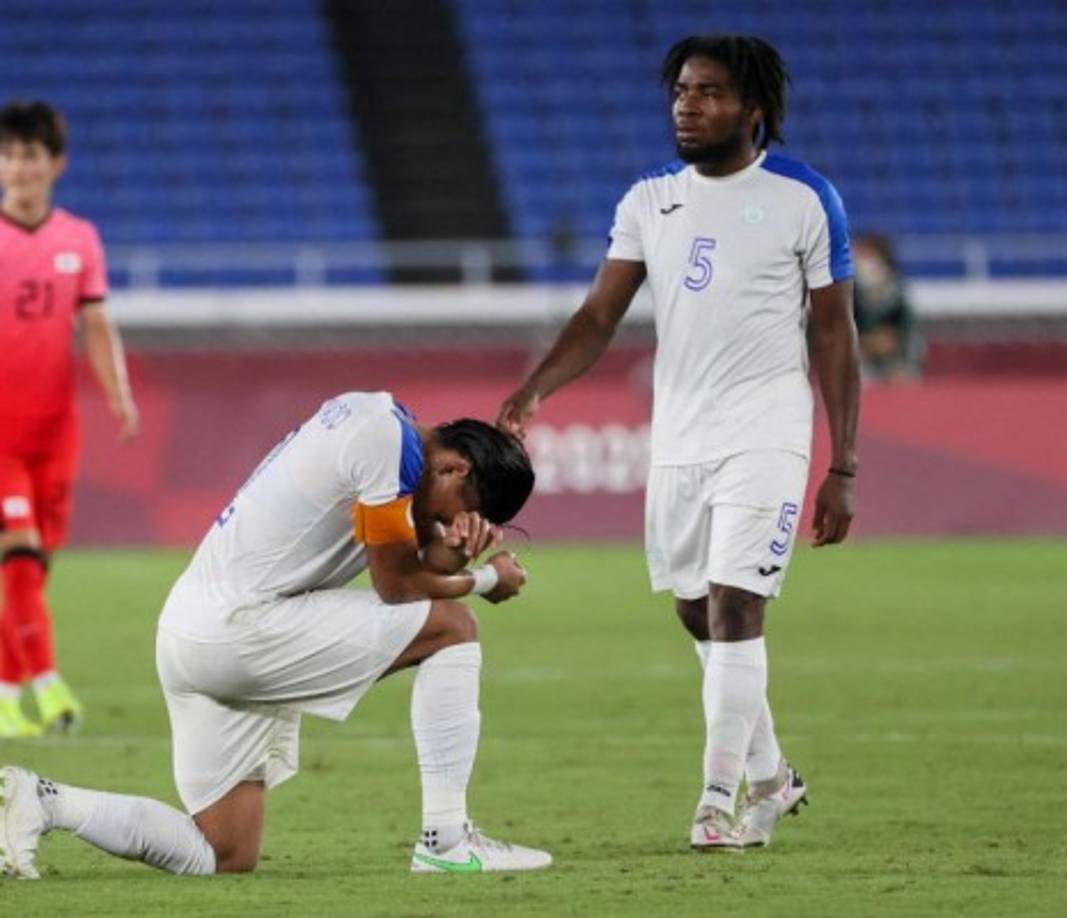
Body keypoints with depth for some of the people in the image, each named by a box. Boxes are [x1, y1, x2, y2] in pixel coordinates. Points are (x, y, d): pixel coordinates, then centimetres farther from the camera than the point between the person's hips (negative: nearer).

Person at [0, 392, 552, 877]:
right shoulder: (387, 438, -15)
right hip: (238, 630, -10)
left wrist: (452, 548, -5)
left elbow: (408, 557, 15)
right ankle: (445, 841, -7)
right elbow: (397, 585, -9)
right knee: (451, 627, -4)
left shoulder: (376, 417, 15)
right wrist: (486, 581, 6)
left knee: (223, 860, 9)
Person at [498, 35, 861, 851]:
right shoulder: (649, 200, 7)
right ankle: (769, 776, 28)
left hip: (764, 439, -5)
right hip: (677, 440, 5)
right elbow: (601, 314, 3)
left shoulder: (805, 200, -5)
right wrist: (537, 386, -16)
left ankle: (720, 800, -11)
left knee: (734, 607, -14)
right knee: (698, 618, 10)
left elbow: (835, 336, -2)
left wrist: (843, 470, -5)